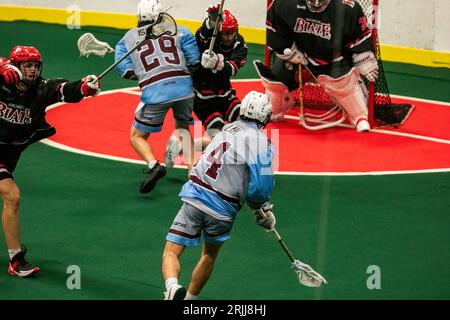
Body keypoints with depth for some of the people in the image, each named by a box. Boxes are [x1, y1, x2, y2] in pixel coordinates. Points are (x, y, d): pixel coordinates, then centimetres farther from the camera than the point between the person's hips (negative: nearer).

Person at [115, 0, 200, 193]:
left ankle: (153, 165, -14)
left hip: (154, 92, -2)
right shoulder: (178, 30, 14)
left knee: (137, 136, 11)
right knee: (183, 127, 29)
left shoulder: (128, 38, 15)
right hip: (184, 87, 3)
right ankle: (193, 167, 16)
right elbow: (195, 60, 6)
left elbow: (124, 69, 4)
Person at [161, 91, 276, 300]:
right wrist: (263, 211, 7)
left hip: (195, 197, 2)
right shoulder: (261, 142, -8)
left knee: (171, 252, 1)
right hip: (222, 209, -2)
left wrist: (262, 205, 26)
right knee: (210, 254, 25)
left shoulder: (228, 129, 12)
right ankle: (189, 297, 29)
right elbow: (260, 186, -16)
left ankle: (172, 287, -27)